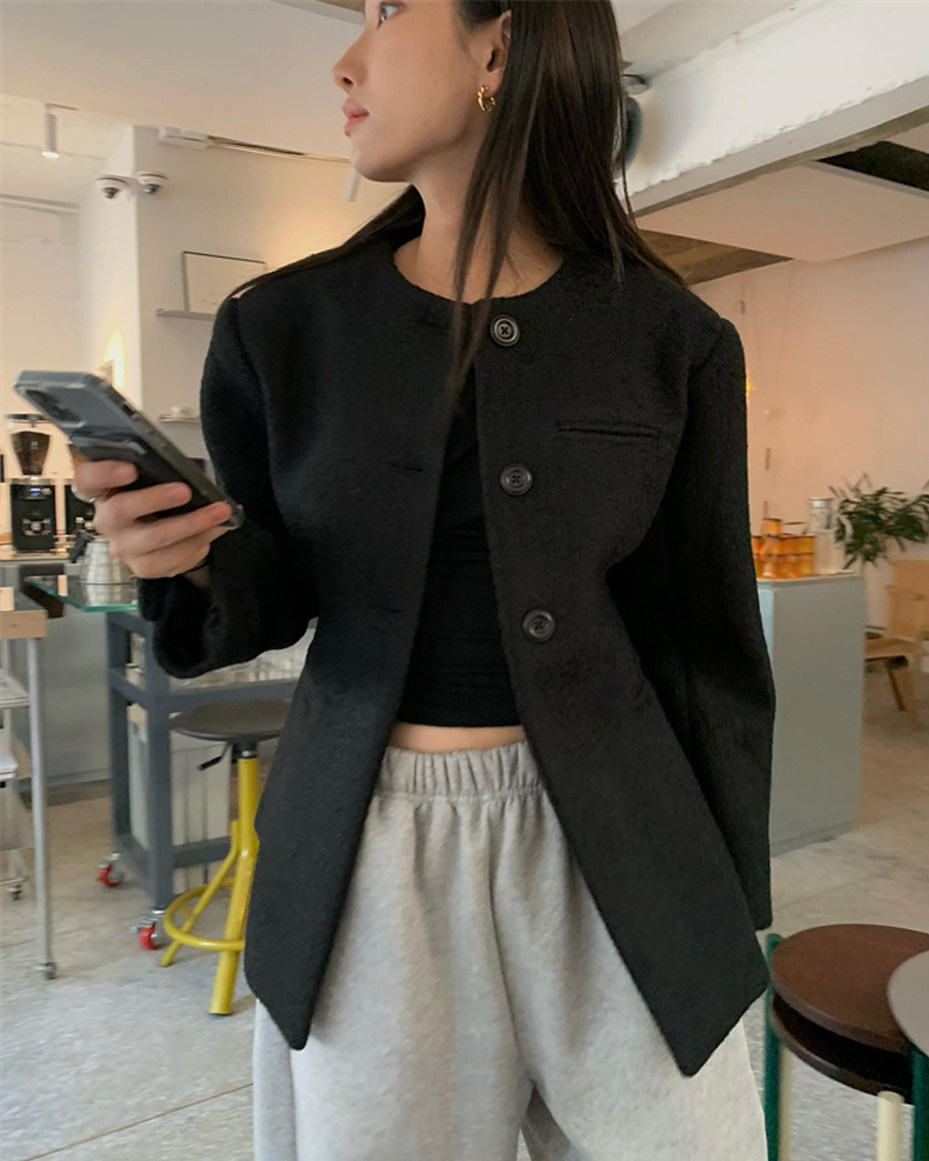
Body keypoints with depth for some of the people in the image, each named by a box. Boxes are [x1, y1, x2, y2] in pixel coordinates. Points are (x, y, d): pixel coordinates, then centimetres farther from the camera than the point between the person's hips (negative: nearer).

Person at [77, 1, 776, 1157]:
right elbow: (278, 593, 7)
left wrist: (732, 910, 5)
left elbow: (710, 640, 2)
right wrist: (190, 559, -16)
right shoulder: (282, 326, 1)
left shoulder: (671, 339, -2)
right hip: (366, 850, 1)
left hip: (613, 840, 0)